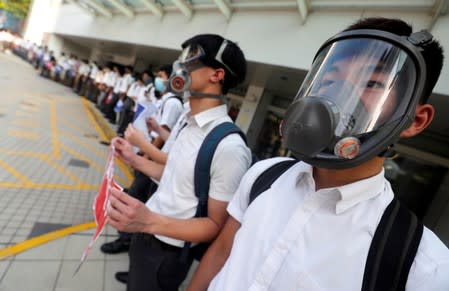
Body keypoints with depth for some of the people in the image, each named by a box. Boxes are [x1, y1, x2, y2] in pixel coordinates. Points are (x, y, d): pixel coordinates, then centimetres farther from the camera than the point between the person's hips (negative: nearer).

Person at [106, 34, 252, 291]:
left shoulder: (229, 147, -29)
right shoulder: (190, 125, -1)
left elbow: (217, 227, -23)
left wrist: (150, 222, -35)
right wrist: (135, 160, 11)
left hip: (165, 254, -7)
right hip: (146, 237, 7)